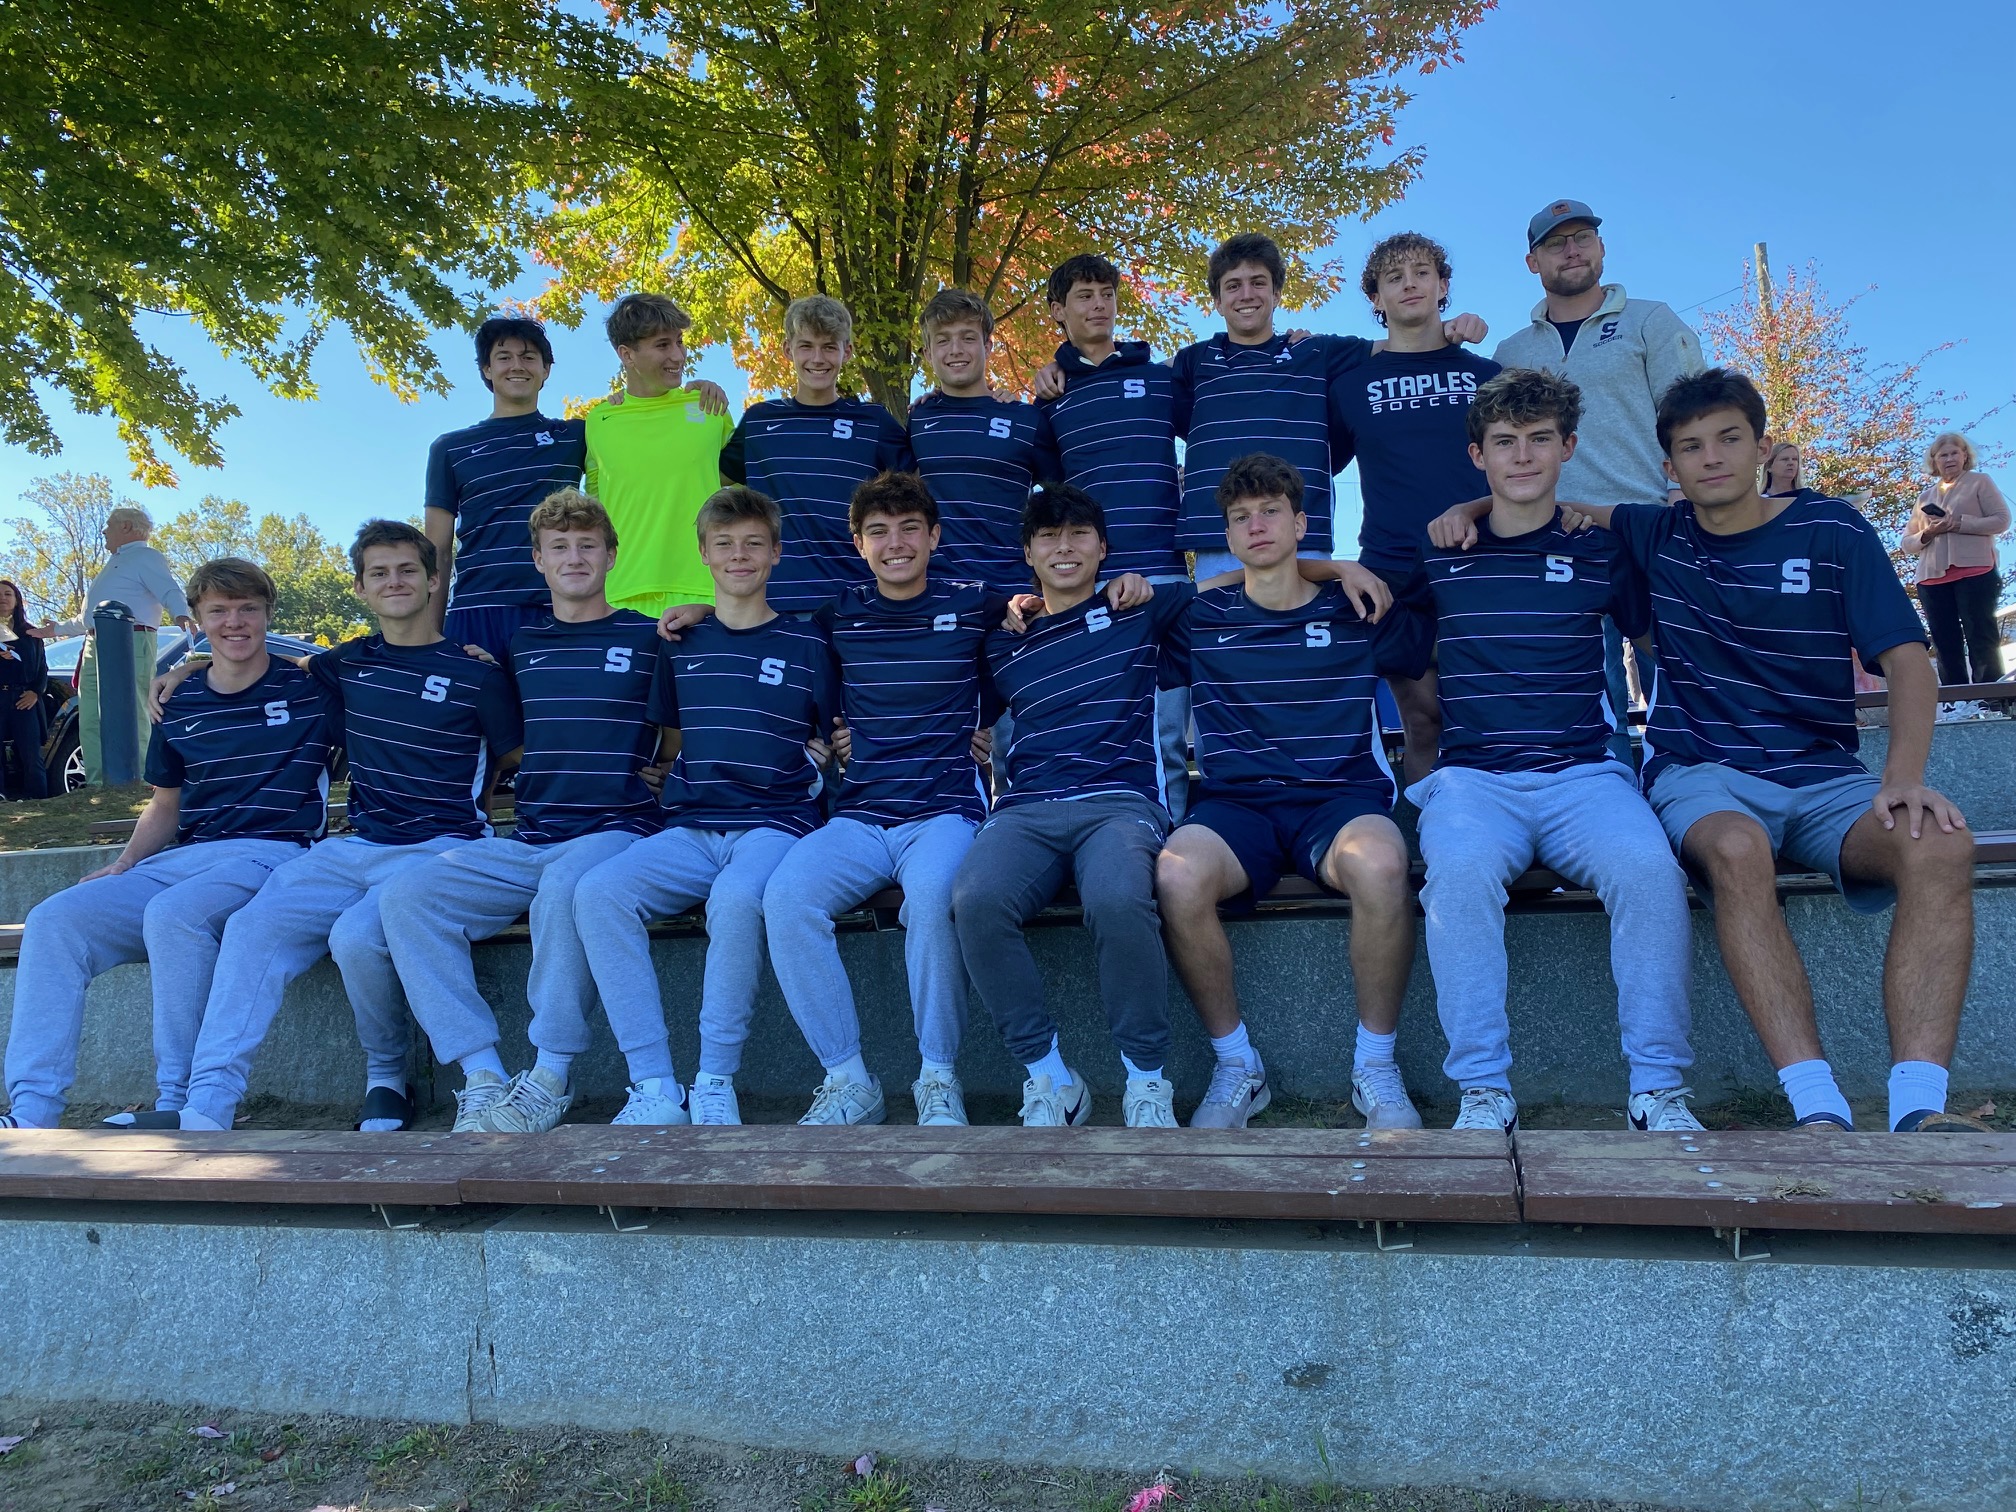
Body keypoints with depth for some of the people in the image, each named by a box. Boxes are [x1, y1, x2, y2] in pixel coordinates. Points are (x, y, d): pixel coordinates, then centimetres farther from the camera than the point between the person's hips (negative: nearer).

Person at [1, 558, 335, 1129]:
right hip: (181, 860, 6)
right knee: (54, 920, -17)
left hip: (271, 853, -6)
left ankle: (179, 1104, -26)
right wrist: (124, 864, 8)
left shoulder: (312, 690, 5)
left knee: (172, 915, -35)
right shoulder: (178, 706, 18)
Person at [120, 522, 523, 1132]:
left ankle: (388, 1077, -5)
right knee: (253, 926, -20)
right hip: (356, 847, 5)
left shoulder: (476, 676, 0)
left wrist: (470, 813, 4)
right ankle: (208, 1107, -21)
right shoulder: (347, 664, 15)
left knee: (356, 936, -32)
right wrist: (195, 665, 28)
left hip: (439, 851, -5)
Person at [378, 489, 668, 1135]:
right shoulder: (520, 645, 18)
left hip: (615, 832, -4)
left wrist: (655, 773, -3)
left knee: (565, 886, -38)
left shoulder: (649, 639, 7)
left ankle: (551, 1075, -22)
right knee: (405, 895, -18)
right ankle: (482, 1075, -18)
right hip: (524, 841, 5)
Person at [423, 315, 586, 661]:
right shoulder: (450, 449, 15)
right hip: (474, 616, 0)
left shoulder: (575, 437, 16)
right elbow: (438, 551, 13)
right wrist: (430, 634, 6)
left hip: (556, 616, 0)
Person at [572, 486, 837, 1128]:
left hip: (775, 823, -4)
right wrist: (676, 783, 9)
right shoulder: (681, 645, 18)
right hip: (690, 828, 4)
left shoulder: (807, 644, 9)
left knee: (736, 898, -38)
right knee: (596, 893, -26)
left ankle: (715, 1085, -22)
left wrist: (813, 762, -4)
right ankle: (655, 1087, -22)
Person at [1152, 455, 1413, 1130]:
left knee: (1380, 864, -37)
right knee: (1178, 875, -34)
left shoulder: (1360, 611, 12)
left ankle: (1375, 1066, -15)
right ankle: (1237, 1067, -13)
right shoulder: (1201, 618, 12)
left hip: (1341, 799, 0)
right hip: (1235, 804, 1)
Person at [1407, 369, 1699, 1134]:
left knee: (1648, 866, -32)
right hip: (1472, 777, -1)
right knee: (1459, 870, -35)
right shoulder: (1436, 559, 13)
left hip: (1584, 774, 1)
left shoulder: (1601, 553, 14)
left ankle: (1658, 1090, -17)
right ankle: (1483, 1092, -23)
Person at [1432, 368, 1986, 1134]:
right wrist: (1469, 508, 6)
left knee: (1941, 845, -31)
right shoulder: (1657, 536, 12)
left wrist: (1905, 772, -17)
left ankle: (1919, 1105, -36)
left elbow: (1907, 659, 0)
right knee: (1737, 850, -38)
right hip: (1700, 777, -1)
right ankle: (1818, 1109, -40)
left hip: (1823, 779, 1)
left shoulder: (1832, 531, 8)